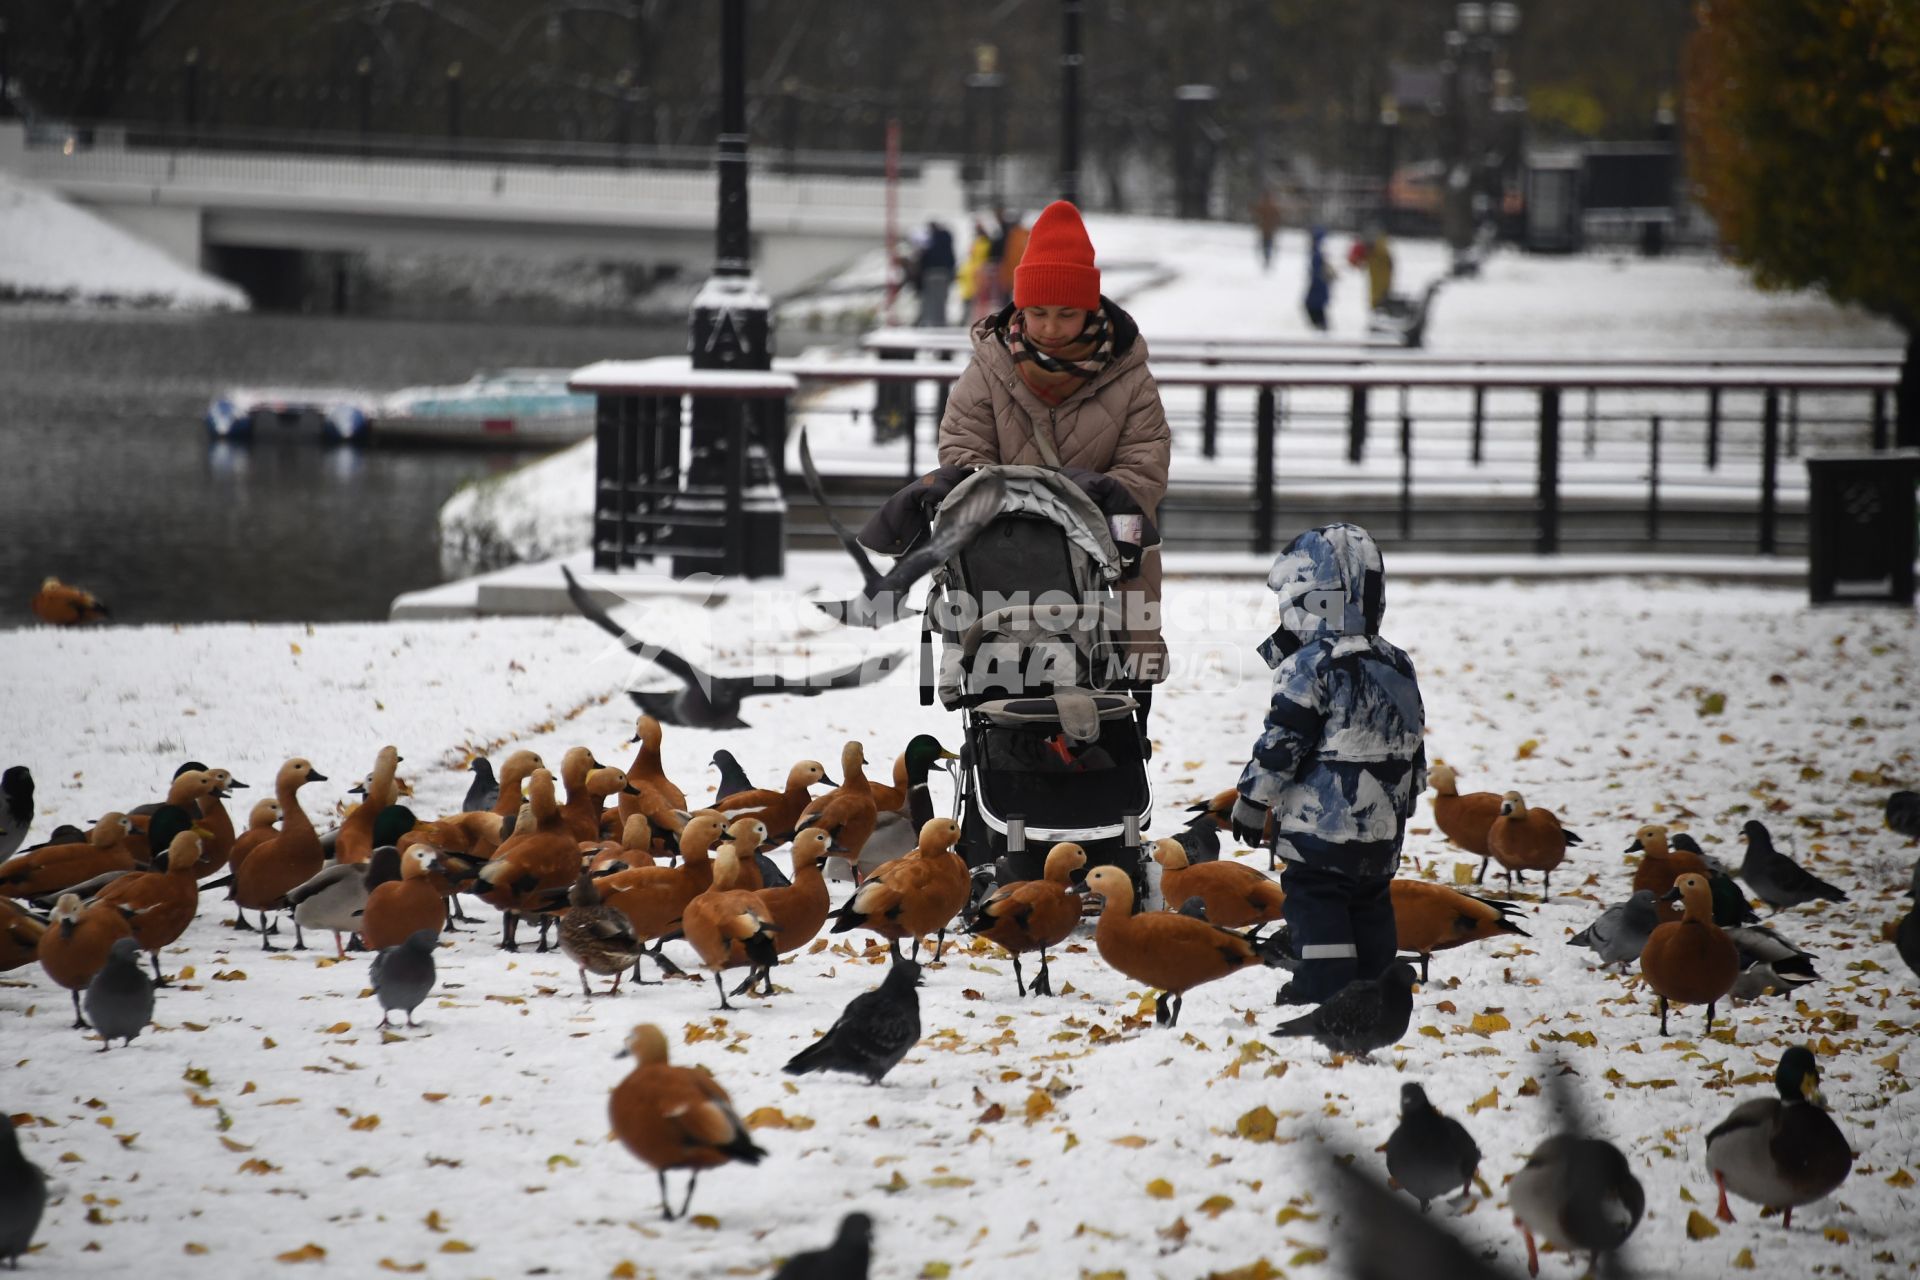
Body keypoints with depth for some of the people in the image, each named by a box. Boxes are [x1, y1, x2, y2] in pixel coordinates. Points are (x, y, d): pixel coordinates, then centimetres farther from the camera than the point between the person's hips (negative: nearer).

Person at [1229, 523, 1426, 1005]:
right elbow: (1412, 744, 18)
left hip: (1321, 823, -8)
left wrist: (1252, 800, -6)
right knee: (1369, 903, 17)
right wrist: (1402, 800, 28)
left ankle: (1324, 987, -8)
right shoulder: (1398, 668, 10)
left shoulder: (1310, 666, -14)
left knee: (1314, 898, -3)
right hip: (1383, 828, 8)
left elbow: (1281, 744, -15)